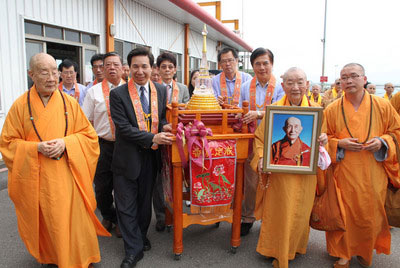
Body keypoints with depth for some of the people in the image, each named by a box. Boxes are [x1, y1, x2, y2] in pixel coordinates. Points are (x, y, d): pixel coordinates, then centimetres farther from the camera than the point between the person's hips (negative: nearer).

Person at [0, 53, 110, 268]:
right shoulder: (20, 105, -3)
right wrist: (36, 148, -16)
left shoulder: (70, 103, 0)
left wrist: (65, 142, -15)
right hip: (37, 180, 0)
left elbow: (89, 135, 3)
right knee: (45, 223, 11)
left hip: (67, 177, 1)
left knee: (73, 223, 5)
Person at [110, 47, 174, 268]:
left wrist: (164, 125, -13)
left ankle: (141, 236, 41)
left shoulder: (161, 91, 3)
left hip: (151, 157, 3)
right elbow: (124, 128, -17)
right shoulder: (118, 94, -10)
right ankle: (134, 249, 21)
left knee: (145, 201, 19)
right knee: (126, 205, 6)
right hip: (127, 157, -3)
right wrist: (153, 138, -22)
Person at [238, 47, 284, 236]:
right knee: (250, 181, 5)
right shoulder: (246, 87, 9)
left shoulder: (279, 87, 0)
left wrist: (258, 114, -24)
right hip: (250, 140, 2)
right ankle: (248, 218, 21)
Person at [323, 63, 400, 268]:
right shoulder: (332, 110, 0)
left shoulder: (382, 106, 2)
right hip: (344, 173, -1)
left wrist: (382, 141, -10)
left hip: (373, 174, 1)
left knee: (370, 212, 10)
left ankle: (364, 251, 34)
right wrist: (340, 144, -13)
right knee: (344, 212, 3)